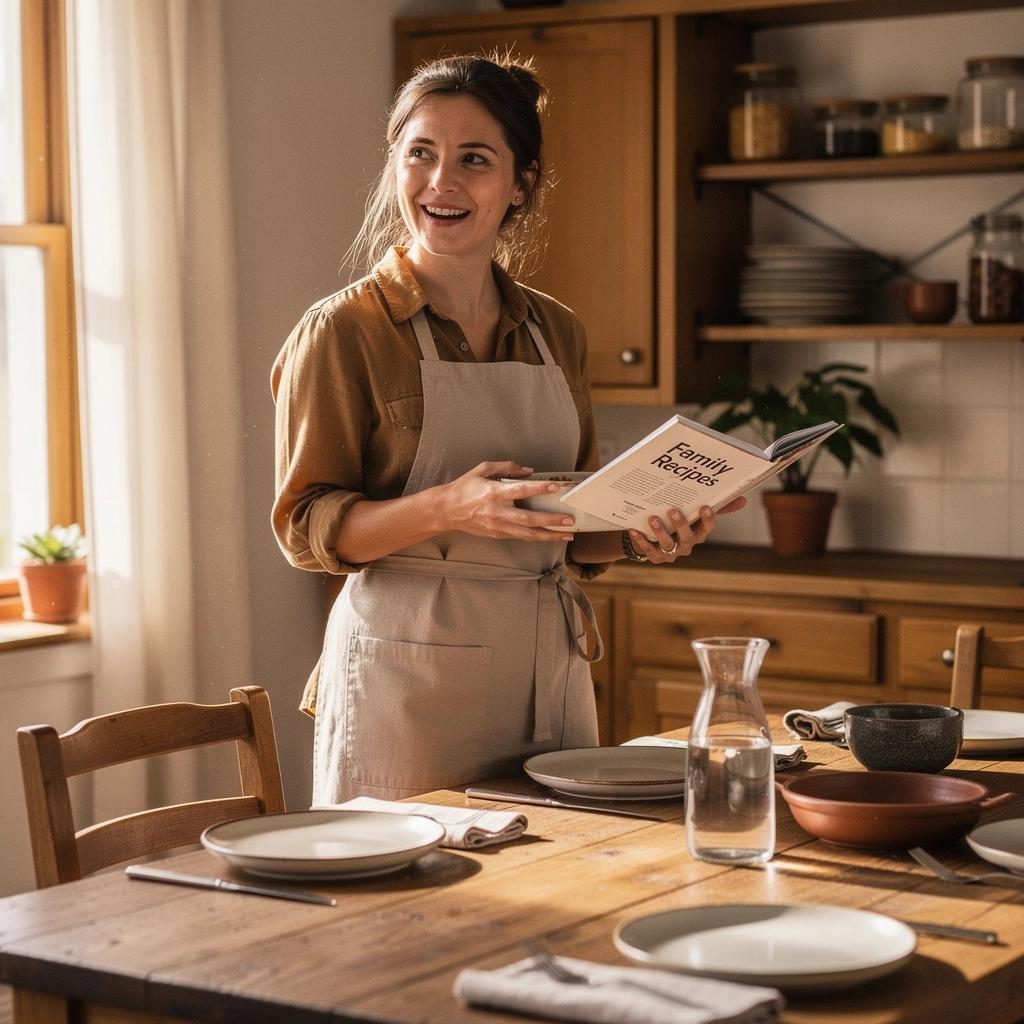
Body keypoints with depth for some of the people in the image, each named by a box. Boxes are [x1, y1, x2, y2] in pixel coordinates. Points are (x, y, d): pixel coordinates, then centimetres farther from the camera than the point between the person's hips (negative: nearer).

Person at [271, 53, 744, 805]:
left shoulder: (557, 332, 10)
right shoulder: (343, 332, -5)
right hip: (410, 676, -5)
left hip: (547, 667, 5)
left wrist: (641, 538, -3)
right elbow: (306, 526, -9)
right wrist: (446, 509, -24)